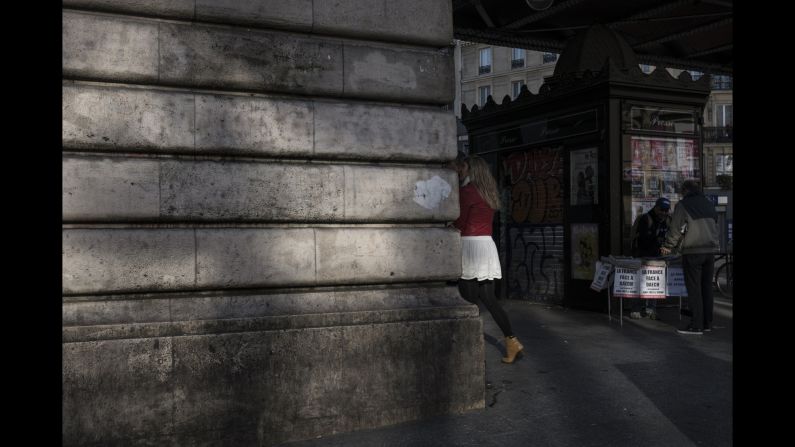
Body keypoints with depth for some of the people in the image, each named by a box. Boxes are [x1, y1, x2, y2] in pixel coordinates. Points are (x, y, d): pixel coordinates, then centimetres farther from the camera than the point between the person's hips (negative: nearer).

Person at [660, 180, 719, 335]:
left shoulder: (682, 205, -5)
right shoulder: (709, 204, 14)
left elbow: (676, 228, -5)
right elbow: (715, 226, 20)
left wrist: (668, 246, 8)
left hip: (692, 252, -6)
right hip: (710, 250, 6)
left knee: (694, 289, -4)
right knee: (707, 287, 12)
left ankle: (696, 325, -4)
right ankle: (707, 323, 17)